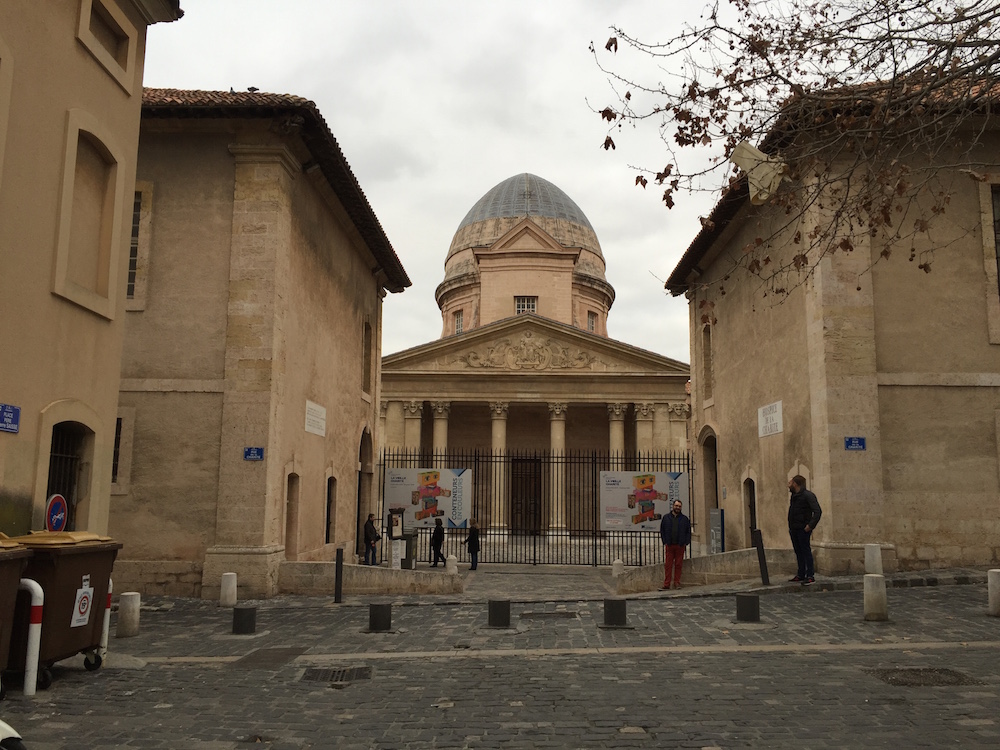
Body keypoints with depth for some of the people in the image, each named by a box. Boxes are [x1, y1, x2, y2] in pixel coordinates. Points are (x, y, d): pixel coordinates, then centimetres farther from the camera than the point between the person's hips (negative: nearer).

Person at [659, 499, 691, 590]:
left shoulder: (685, 519, 10)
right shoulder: (666, 517, 9)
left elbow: (688, 532, 11)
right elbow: (662, 531, 11)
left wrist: (686, 542, 0)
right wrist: (665, 542, 1)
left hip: (680, 546, 0)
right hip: (669, 545, 0)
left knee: (678, 565, 2)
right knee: (668, 565, -2)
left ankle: (677, 583, 11)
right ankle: (666, 585, -1)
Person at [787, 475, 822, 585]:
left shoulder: (808, 495, -11)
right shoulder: (794, 496, 16)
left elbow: (818, 511, -17)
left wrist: (811, 525, -22)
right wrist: (790, 527, 15)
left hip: (803, 529, -9)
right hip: (794, 529, 9)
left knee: (806, 551, -6)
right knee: (798, 552, 12)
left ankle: (810, 576, -3)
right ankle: (801, 575, 18)